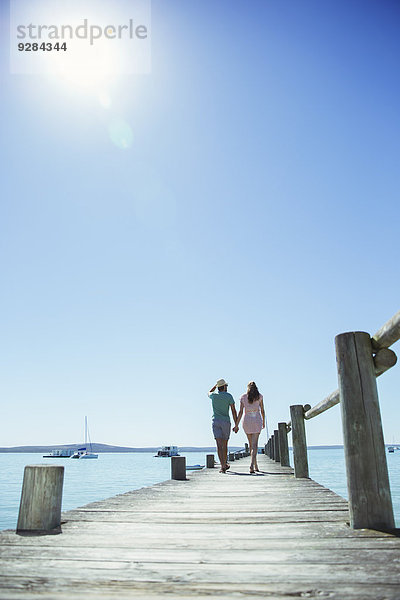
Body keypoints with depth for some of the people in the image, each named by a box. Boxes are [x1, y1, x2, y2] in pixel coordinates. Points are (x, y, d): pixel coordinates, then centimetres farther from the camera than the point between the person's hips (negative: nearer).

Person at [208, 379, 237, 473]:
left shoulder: (214, 395, 2)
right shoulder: (229, 396, -3)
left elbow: (209, 393, 30)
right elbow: (233, 411, -5)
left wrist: (216, 385, 33)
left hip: (215, 422, 1)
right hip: (226, 422, -1)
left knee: (219, 444, -5)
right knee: (224, 444, 13)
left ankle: (223, 466, -15)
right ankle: (225, 464, 26)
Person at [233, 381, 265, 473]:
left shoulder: (243, 397, 3)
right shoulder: (259, 396, 2)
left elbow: (241, 412, -3)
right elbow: (262, 410, 5)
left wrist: (236, 425, -2)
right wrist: (263, 422, 18)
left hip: (247, 421, 2)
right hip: (257, 420, -2)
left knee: (251, 444, 16)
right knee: (254, 444, -6)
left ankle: (255, 465, 24)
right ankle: (252, 465, -25)